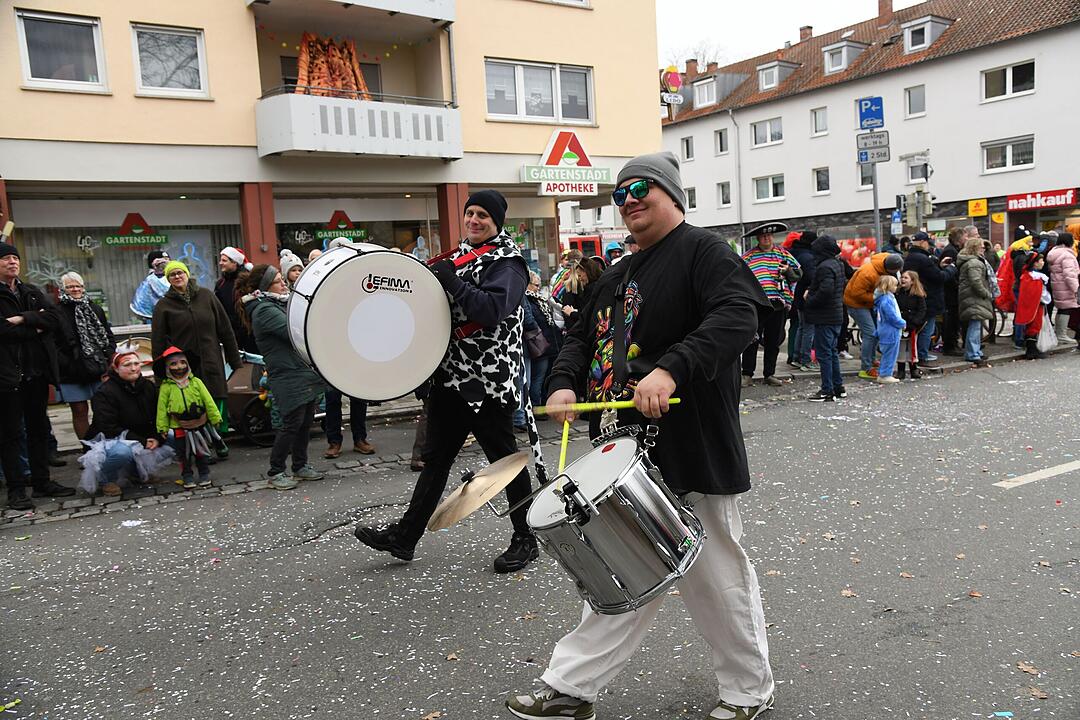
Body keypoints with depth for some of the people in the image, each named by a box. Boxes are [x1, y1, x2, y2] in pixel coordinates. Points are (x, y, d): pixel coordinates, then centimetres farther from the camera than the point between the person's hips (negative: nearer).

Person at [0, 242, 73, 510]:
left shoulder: (32, 292, 13)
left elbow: (54, 319, -1)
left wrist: (22, 319, -14)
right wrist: (35, 328, -8)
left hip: (37, 370, 6)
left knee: (39, 428, 12)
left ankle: (42, 481, 21)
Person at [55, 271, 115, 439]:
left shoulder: (95, 309, 12)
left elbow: (109, 337, 14)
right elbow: (54, 345, -8)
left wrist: (108, 362, 2)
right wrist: (69, 366, -14)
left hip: (99, 369, 3)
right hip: (72, 373, -3)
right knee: (80, 411, 4)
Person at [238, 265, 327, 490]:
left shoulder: (279, 303, 17)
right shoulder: (264, 310, -14)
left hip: (305, 372, 9)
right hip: (289, 377, -9)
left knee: (306, 421, 13)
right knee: (292, 423, -4)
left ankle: (300, 465, 26)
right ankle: (275, 472, 9)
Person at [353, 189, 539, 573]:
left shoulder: (508, 262, -9)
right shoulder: (461, 254, 16)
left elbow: (492, 309, -25)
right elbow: (444, 304, 25)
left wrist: (450, 280, -23)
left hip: (488, 379, -8)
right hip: (451, 373, 8)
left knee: (504, 456, 3)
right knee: (436, 455, 13)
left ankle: (526, 539, 18)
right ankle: (405, 536, 21)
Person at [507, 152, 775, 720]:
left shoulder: (703, 252, -7)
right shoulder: (618, 278, 18)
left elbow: (738, 315, -23)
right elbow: (584, 337, 20)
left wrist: (671, 369, -35)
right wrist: (564, 382, 0)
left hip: (689, 454, -7)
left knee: (716, 577, 8)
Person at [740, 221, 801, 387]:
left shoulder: (783, 254, 11)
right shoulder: (748, 256, 5)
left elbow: (799, 273, 15)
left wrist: (788, 271, -6)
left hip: (778, 305, 3)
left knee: (774, 341, 10)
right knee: (751, 340, -3)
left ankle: (770, 374, 20)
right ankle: (747, 375, 4)